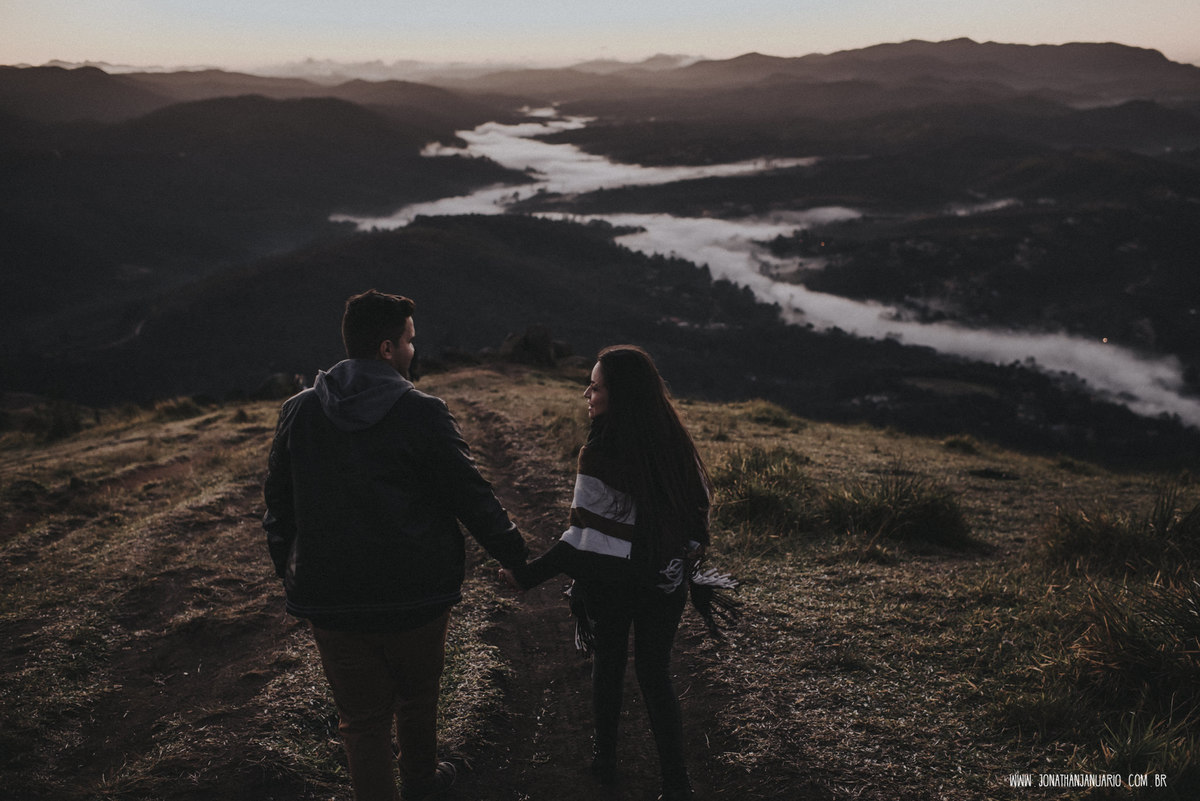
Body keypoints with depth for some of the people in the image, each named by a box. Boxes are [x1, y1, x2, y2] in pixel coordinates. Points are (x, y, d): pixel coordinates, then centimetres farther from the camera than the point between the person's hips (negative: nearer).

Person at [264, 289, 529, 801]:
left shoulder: (298, 412, -1)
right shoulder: (422, 413, -13)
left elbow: (278, 503, 7)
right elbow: (471, 497, -9)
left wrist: (288, 573, 20)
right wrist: (515, 556, 5)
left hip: (330, 599, 2)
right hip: (415, 595, -1)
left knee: (361, 718, 12)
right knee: (416, 696, 23)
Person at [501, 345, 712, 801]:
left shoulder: (600, 455, -25)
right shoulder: (674, 445, -8)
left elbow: (587, 540, -24)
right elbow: (695, 512, 3)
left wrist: (529, 575, -16)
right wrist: (678, 566, 18)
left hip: (609, 583, -3)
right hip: (665, 585, 4)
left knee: (608, 665, 20)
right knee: (655, 674, 17)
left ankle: (605, 759, 38)